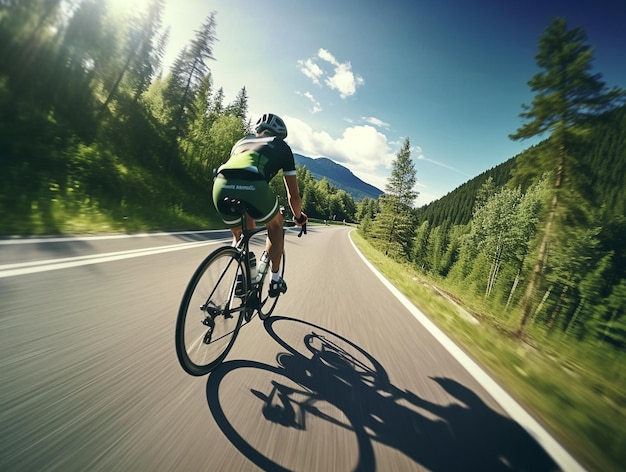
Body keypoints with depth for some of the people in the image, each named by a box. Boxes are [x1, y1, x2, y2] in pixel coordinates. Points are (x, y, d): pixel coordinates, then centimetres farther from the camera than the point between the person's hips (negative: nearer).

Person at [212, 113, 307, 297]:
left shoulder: (242, 141, 38)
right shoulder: (282, 147, 27)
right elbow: (294, 196, 26)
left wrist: (248, 217, 56)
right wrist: (298, 217, 46)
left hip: (220, 187, 4)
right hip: (253, 187, -4)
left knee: (239, 234, 32)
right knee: (275, 225, 27)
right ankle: (275, 280, 26)